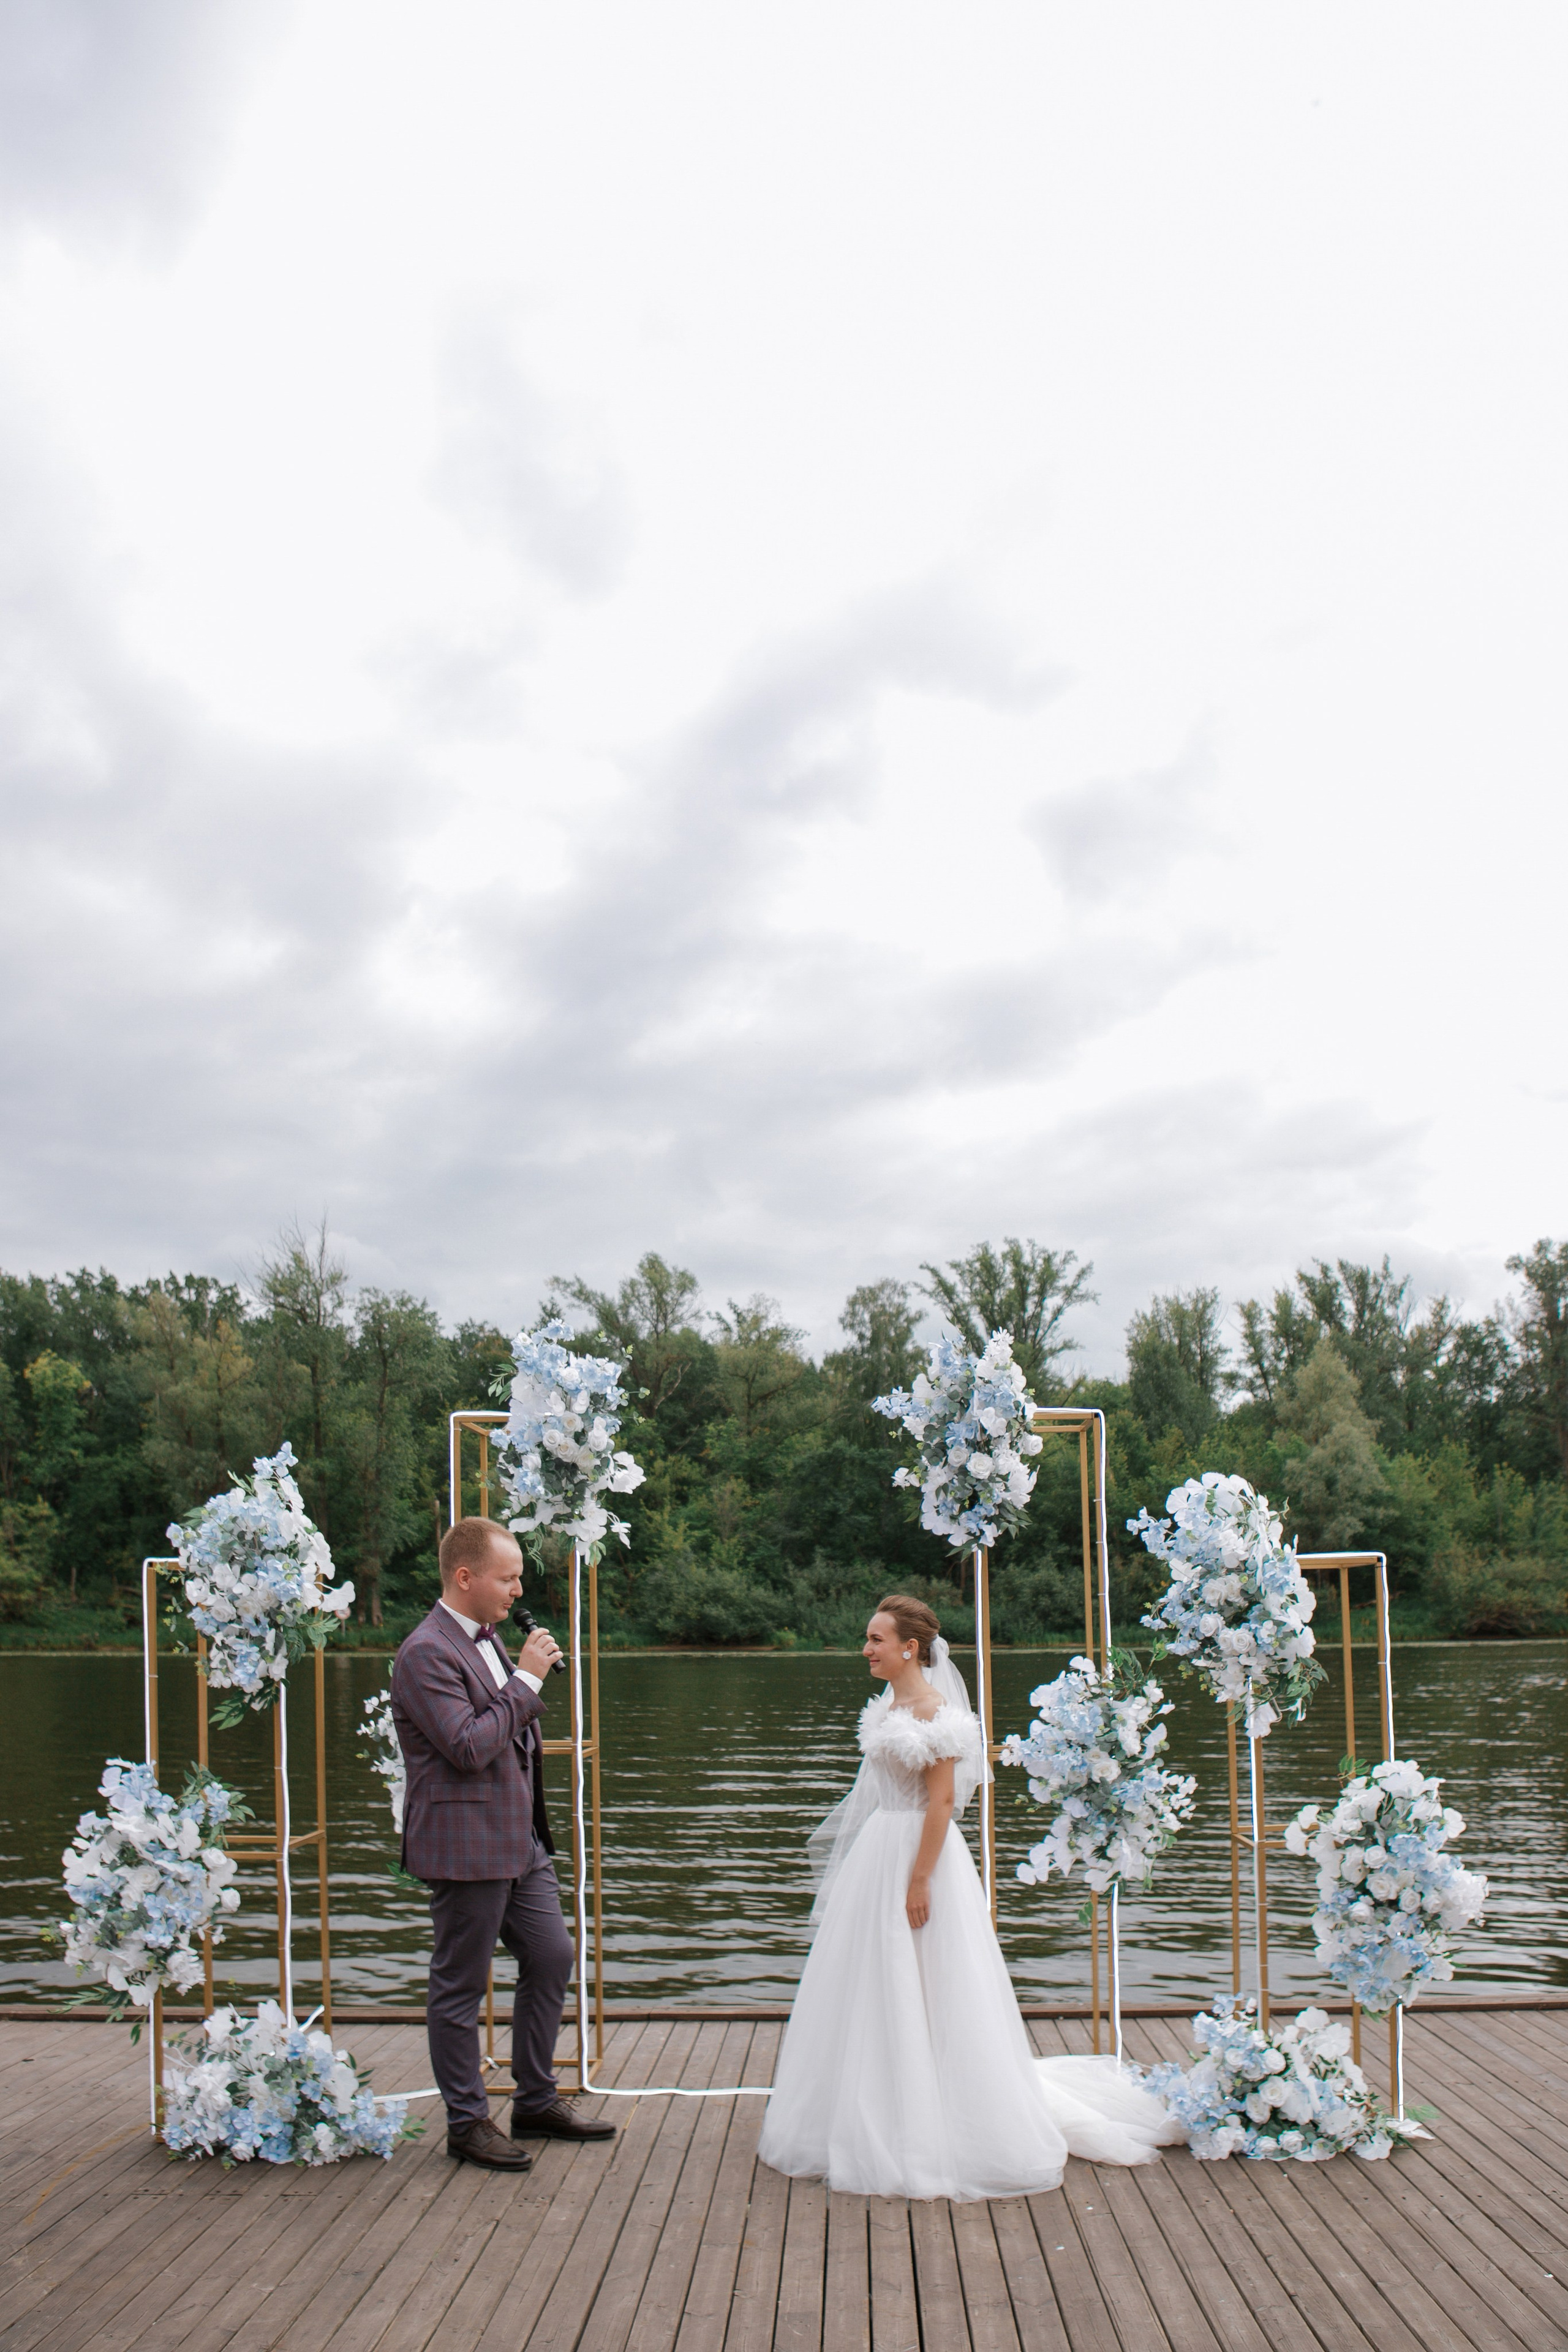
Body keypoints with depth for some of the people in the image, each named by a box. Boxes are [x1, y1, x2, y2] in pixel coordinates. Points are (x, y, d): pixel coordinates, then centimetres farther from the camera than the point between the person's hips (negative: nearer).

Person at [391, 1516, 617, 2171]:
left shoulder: (488, 1639, 13)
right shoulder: (426, 1653, -17)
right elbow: (467, 1746, -25)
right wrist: (526, 1680, -20)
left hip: (521, 1842, 10)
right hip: (465, 1846, -10)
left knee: (552, 1959, 14)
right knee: (460, 1987, 3)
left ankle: (537, 2103, 27)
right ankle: (467, 2122, 16)